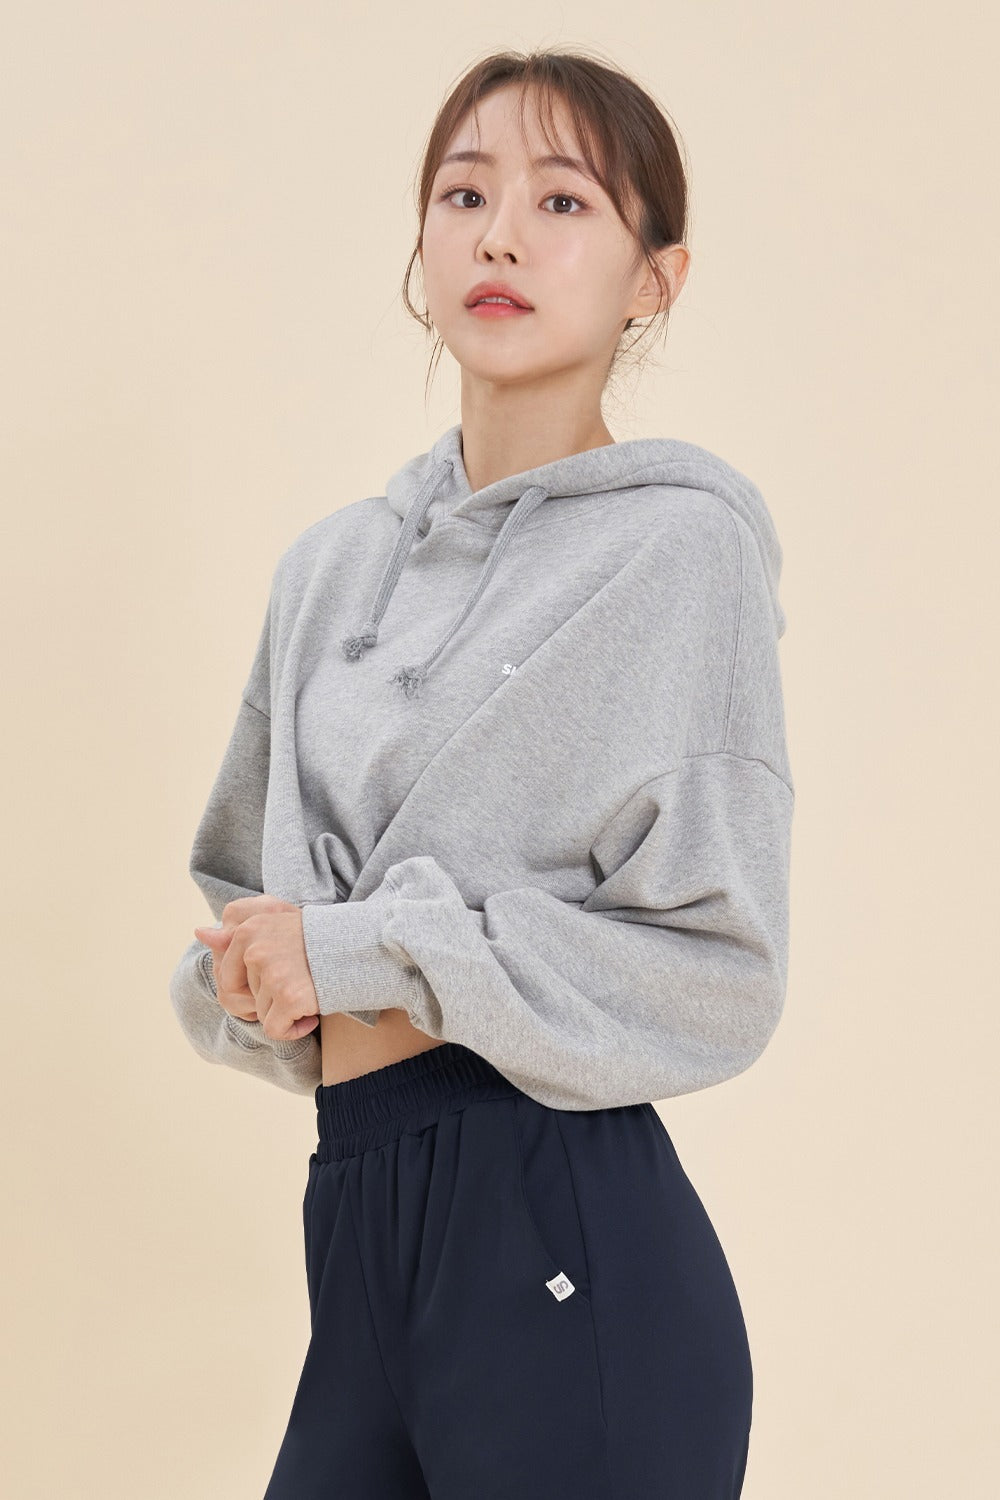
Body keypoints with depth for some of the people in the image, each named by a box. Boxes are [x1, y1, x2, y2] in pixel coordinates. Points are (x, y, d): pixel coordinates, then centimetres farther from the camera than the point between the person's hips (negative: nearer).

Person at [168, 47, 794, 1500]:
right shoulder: (333, 562, 11)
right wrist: (250, 983, -1)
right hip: (357, 1214, 6)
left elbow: (717, 973, -12)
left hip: (568, 1235, -6)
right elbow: (244, 878, 21)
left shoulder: (681, 545, -8)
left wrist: (366, 954, -13)